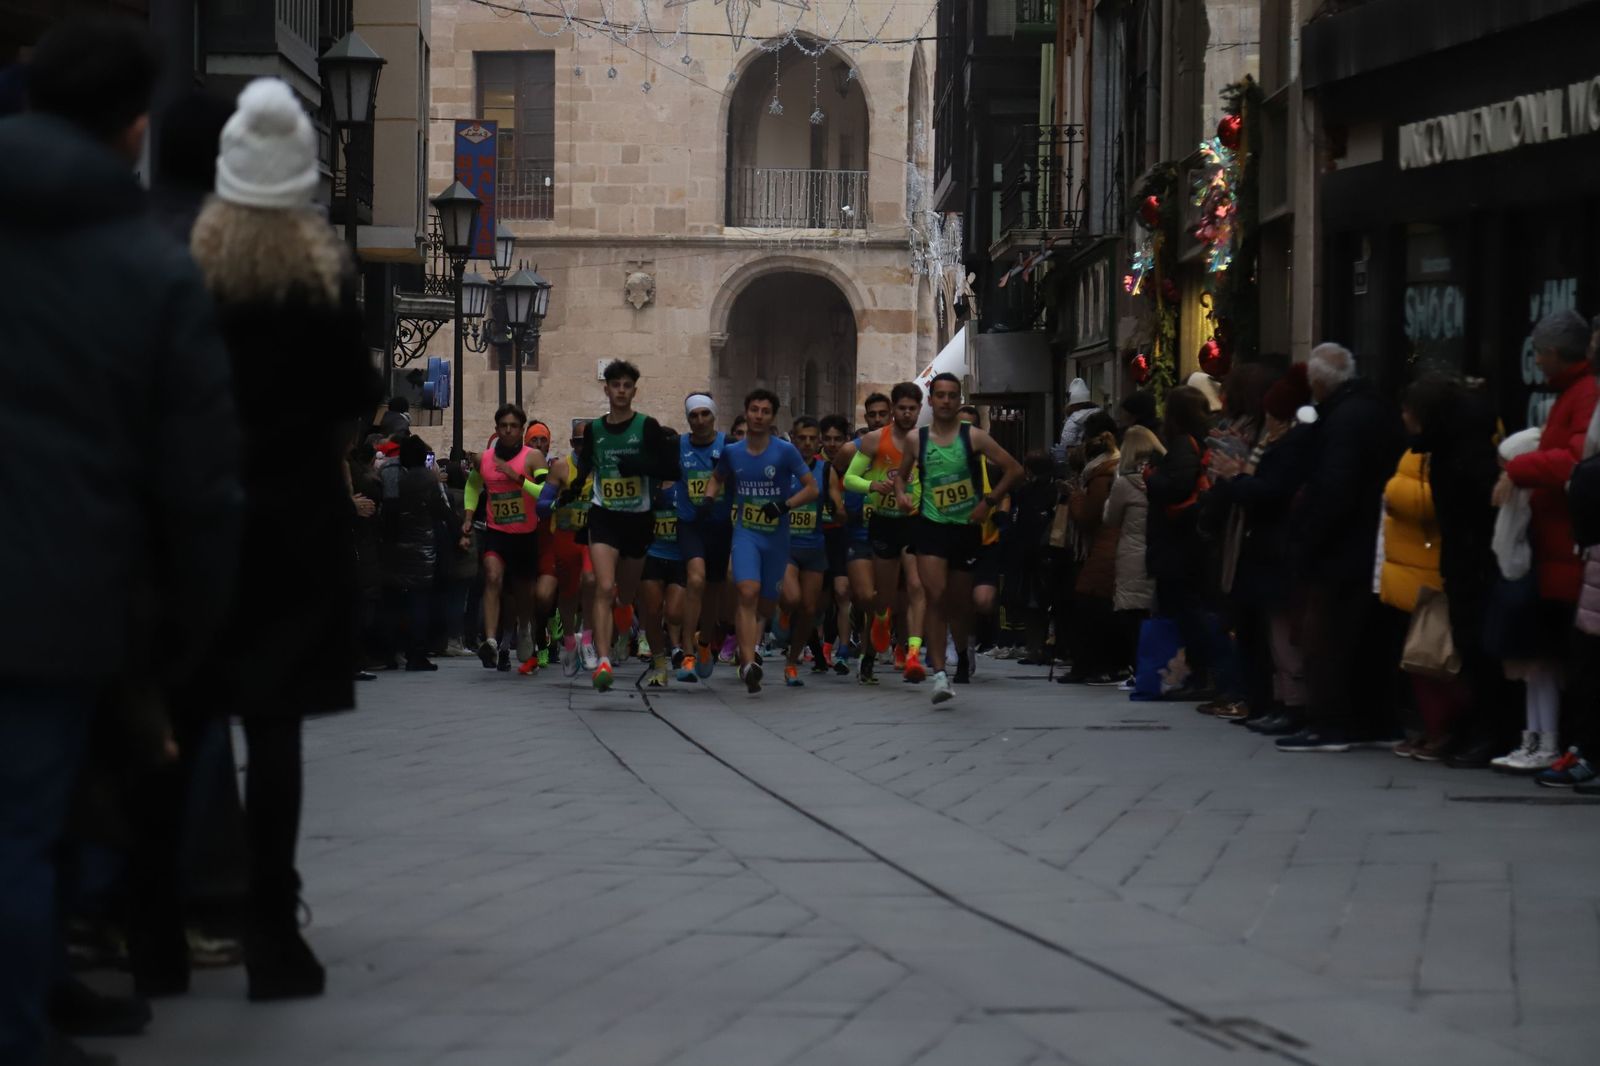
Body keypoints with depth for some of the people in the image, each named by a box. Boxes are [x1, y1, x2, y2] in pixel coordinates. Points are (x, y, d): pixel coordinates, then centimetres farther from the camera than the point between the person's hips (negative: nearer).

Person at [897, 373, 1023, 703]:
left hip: (966, 527, 0)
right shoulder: (917, 439, 2)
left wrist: (989, 502, -9)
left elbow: (1014, 470, -2)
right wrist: (903, 494, -2)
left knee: (960, 602, 12)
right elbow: (901, 474, 19)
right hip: (931, 526, 0)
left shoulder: (973, 437, -3)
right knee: (936, 597, -16)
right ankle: (939, 673, -19)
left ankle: (964, 651, 42)